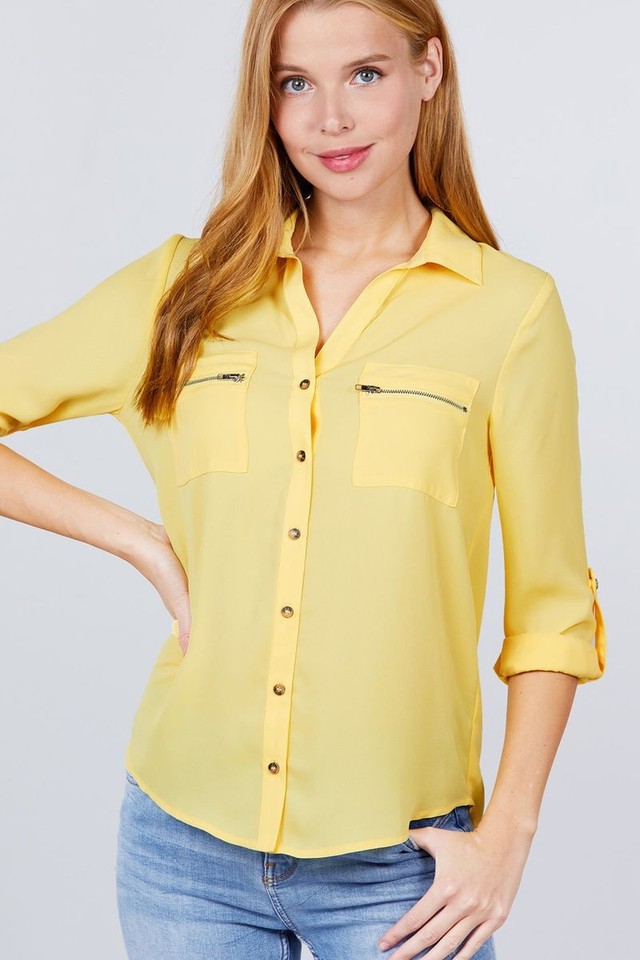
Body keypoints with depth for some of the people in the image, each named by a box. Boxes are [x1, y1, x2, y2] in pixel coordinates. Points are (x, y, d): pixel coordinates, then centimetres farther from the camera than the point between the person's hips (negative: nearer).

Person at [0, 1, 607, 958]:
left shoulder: (512, 307, -2)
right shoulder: (183, 289, 4)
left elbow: (550, 605, 1)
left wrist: (506, 831, -6)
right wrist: (141, 540, -3)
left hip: (398, 861, -2)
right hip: (188, 842, 2)